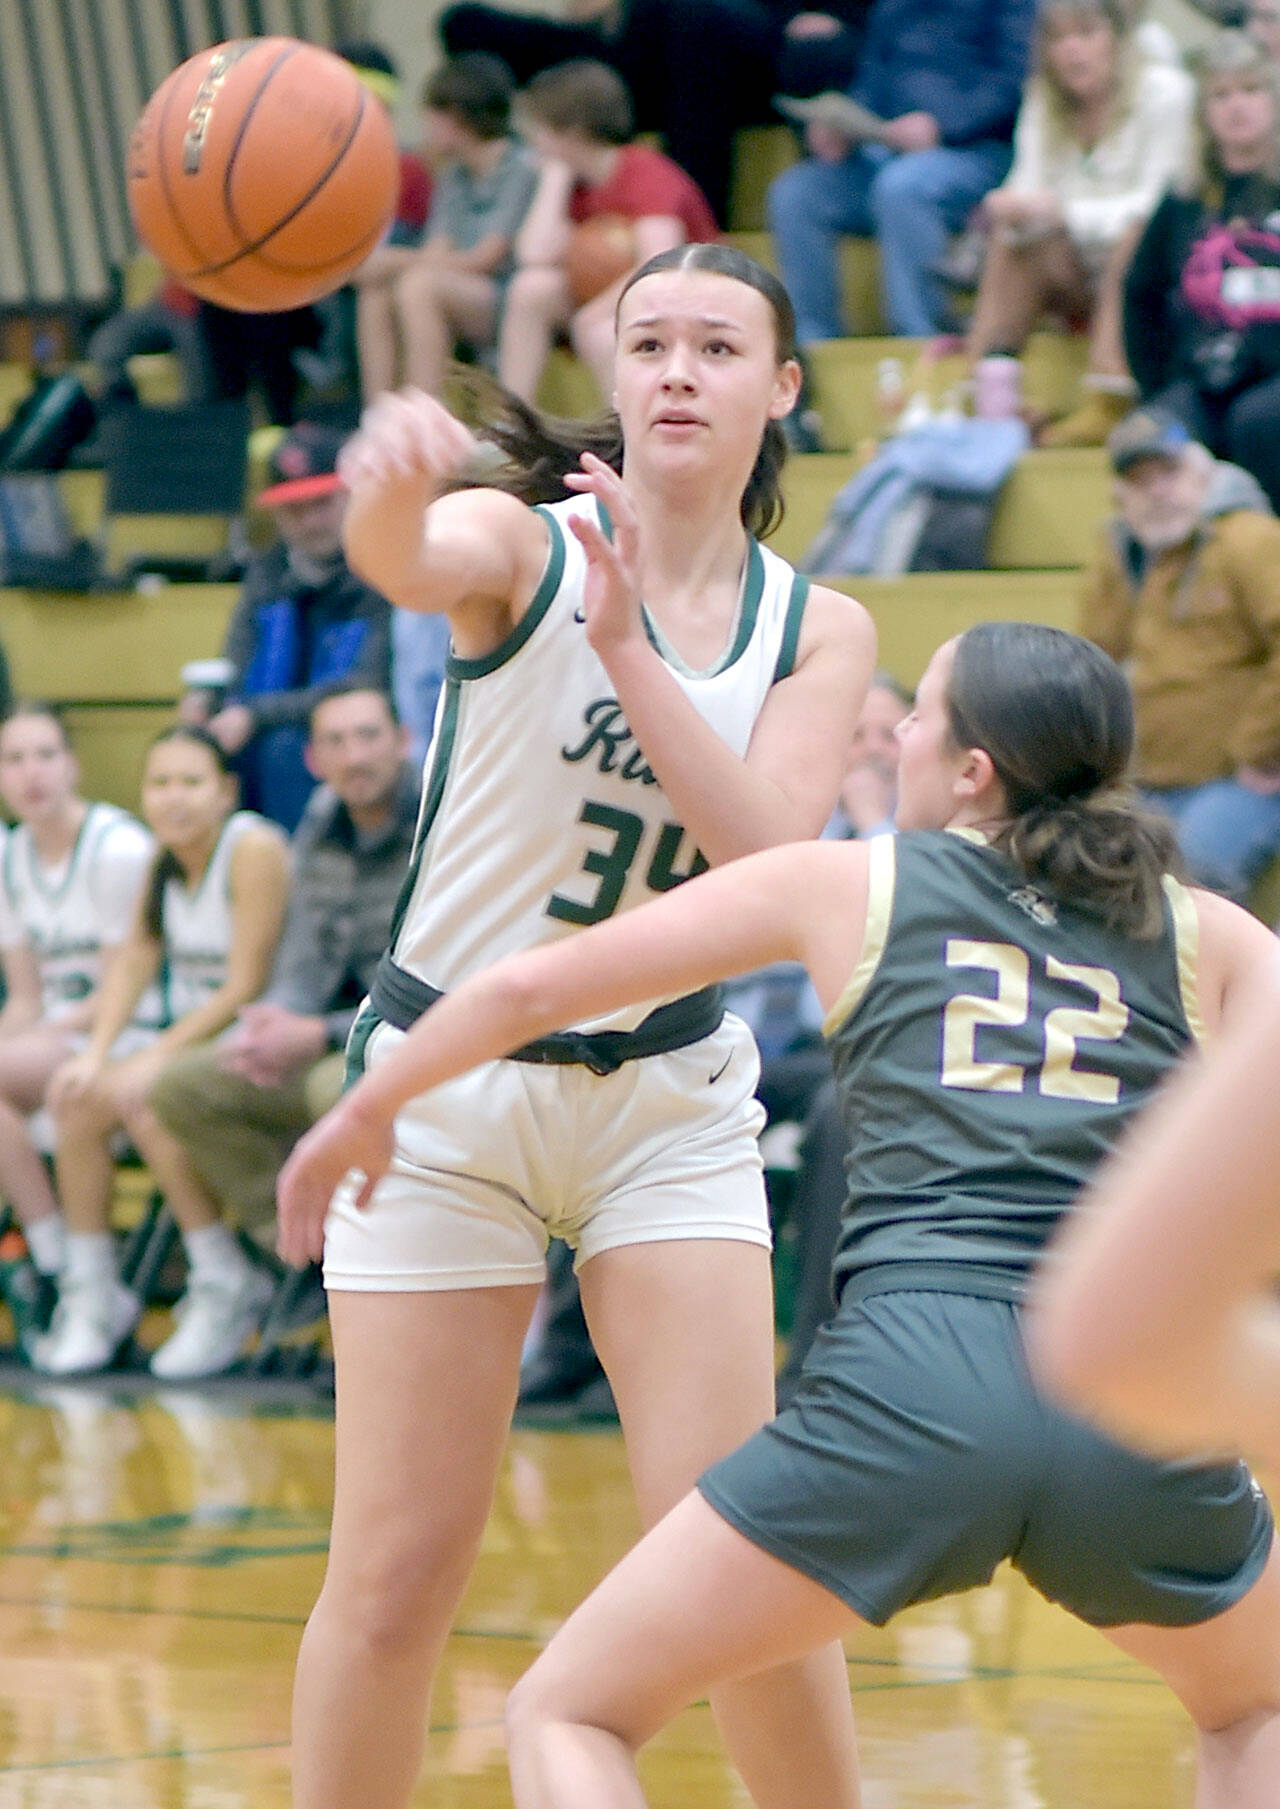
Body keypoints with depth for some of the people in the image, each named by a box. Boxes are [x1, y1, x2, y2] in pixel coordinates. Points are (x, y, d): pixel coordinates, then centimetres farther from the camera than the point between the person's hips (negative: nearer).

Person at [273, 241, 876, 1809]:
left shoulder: (817, 630, 2)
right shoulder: (523, 545, -9)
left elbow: (772, 859, -15)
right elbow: (400, 562, -34)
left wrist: (623, 642, -25)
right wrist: (393, 482, -59)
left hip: (669, 1102, 2)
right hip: (447, 1084, -2)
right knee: (393, 1575, -3)